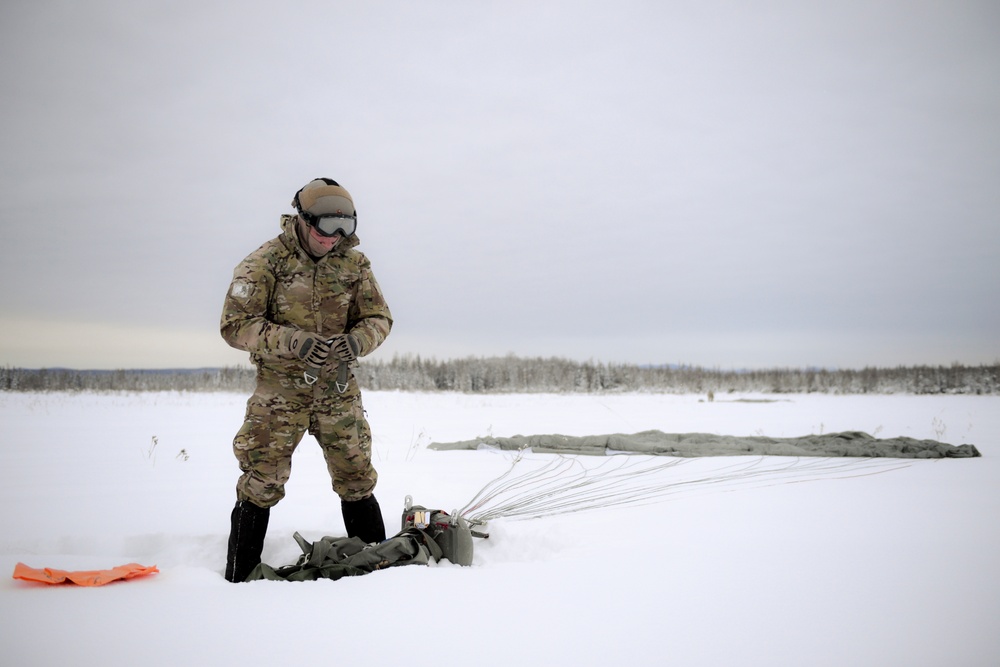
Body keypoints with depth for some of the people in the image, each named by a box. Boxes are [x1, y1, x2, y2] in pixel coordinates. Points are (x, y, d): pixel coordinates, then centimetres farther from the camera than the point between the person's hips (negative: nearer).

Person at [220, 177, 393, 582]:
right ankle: (240, 579, 13)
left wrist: (354, 342, -18)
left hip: (338, 389, 3)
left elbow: (379, 318, 5)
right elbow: (236, 325, -13)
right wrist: (296, 342, -26)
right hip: (281, 389, -3)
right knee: (261, 484, -2)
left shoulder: (353, 262, 2)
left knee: (357, 479, 11)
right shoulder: (265, 262, -9)